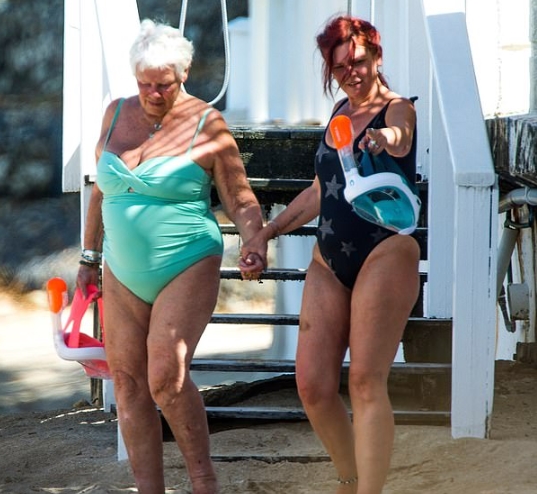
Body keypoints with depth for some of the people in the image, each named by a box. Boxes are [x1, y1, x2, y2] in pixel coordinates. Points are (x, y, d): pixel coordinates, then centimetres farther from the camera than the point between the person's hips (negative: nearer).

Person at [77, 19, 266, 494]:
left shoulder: (207, 126, -6)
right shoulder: (117, 114, 8)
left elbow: (240, 200, -5)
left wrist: (255, 243, -22)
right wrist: (90, 256, 18)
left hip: (186, 269, -5)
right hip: (123, 275, 5)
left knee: (166, 378, -17)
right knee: (128, 382, 2)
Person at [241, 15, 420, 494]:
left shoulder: (397, 109, -5)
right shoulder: (341, 111, 16)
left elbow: (401, 139, -32)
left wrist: (385, 138, -56)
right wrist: (268, 231, 24)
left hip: (386, 253, -7)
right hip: (329, 262, 7)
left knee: (366, 381, -17)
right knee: (313, 385, -2)